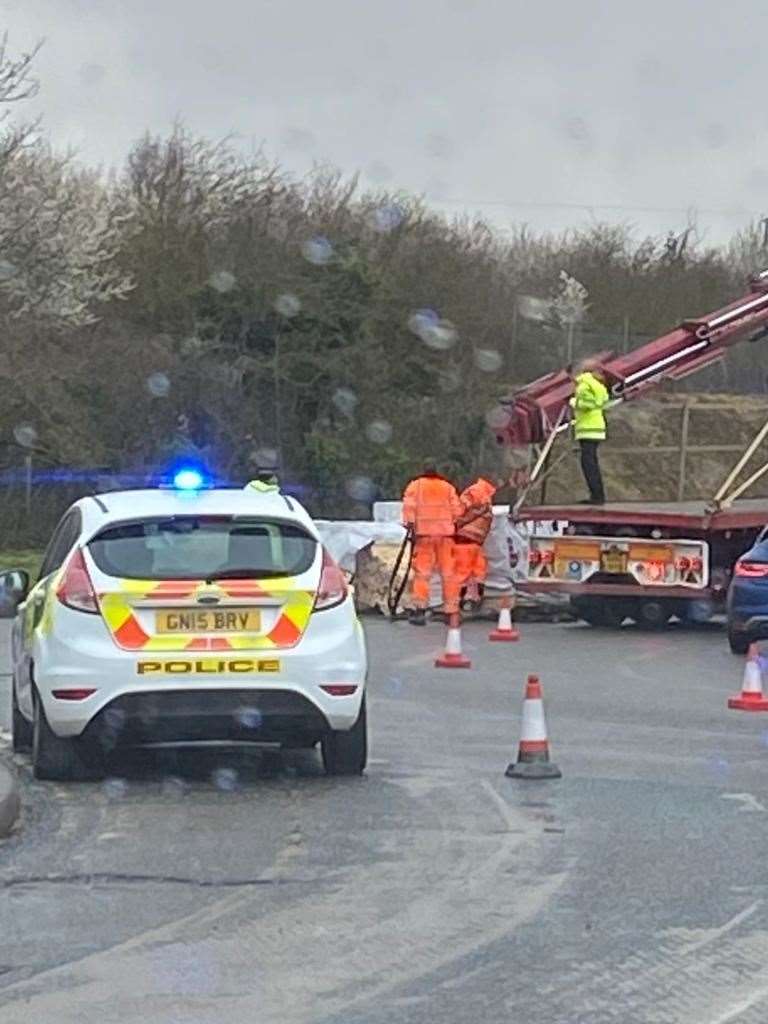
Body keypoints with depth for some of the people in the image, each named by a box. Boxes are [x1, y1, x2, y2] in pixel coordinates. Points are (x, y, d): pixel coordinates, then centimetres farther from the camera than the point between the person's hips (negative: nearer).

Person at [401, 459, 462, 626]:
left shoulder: (415, 486, 6)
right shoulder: (448, 487, 12)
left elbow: (409, 507, -6)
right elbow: (457, 511, 5)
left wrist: (410, 525, -3)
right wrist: (453, 525, 15)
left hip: (424, 532, -2)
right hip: (445, 532, 2)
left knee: (422, 571, -2)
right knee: (448, 572, 4)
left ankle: (420, 608, -10)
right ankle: (451, 610, 4)